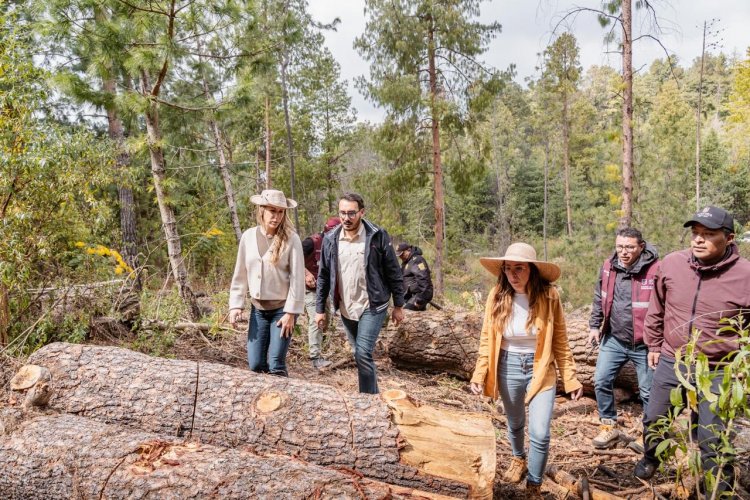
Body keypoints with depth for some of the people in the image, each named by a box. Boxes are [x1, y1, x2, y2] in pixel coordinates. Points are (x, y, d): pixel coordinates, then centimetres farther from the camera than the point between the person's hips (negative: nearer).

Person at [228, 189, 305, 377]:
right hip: (258, 308, 4)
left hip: (282, 308, -4)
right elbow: (240, 274, 6)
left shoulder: (290, 238, -11)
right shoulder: (248, 236, 0)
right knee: (255, 364, 4)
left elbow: (297, 278, -11)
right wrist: (235, 304, 1)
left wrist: (291, 312, -13)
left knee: (276, 364, -7)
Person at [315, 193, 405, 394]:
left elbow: (393, 273, -5)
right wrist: (320, 309, 7)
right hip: (345, 308, 5)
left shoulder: (377, 236, -11)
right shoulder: (330, 239, 0)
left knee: (363, 354, -14)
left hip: (372, 306, -4)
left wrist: (398, 306, -2)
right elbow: (323, 277, 7)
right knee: (359, 354, 15)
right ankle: (370, 397, 31)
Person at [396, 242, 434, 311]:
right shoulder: (405, 262, 19)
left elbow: (422, 280, -21)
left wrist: (419, 300, -24)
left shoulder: (417, 260, -12)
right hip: (410, 296, 10)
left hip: (419, 295, -10)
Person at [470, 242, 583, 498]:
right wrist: (479, 374, -9)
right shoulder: (497, 295, -12)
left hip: (541, 369, -1)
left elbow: (560, 341, -6)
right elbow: (487, 339, -4)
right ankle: (519, 458, 54)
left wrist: (570, 378, -5)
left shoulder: (548, 296, -14)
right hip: (508, 367, 2)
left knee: (540, 433, -7)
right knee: (515, 424, 21)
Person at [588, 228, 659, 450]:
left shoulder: (655, 270, -18)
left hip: (644, 344, -5)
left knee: (648, 391, 9)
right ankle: (609, 427, 25)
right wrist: (595, 326, 10)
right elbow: (599, 299, 12)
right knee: (601, 381, 8)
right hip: (614, 340, 5)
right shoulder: (608, 267, -2)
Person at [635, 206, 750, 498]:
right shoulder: (671, 264, -7)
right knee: (654, 420, 20)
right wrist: (654, 345, 14)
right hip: (670, 363, 3)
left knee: (712, 441, 5)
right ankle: (651, 457, 50)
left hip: (716, 373, -3)